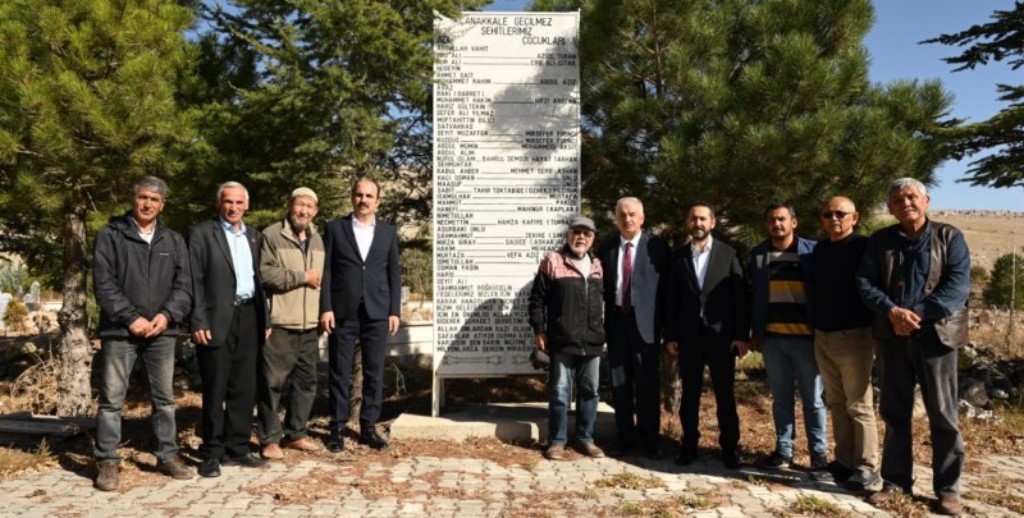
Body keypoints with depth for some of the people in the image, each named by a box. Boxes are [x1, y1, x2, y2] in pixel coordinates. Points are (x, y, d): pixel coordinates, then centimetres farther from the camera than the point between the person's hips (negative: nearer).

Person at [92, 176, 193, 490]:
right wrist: (131, 318, -14)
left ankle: (168, 456, 19)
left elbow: (183, 285, 5)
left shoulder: (174, 241, 11)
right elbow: (103, 284, -6)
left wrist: (167, 315, -10)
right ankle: (107, 462, 12)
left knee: (164, 397, 9)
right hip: (120, 330, -3)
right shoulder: (110, 236, 2)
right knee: (112, 398, 1)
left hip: (162, 332, 3)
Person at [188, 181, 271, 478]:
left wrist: (265, 319, 10)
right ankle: (212, 453, 13)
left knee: (244, 388, 8)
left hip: (249, 318, 5)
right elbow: (194, 280, -6)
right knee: (215, 390, 2)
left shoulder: (254, 237, 15)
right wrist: (198, 322, -13)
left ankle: (237, 448, 19)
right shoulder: (201, 233, 0)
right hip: (217, 319, -5)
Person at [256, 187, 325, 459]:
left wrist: (323, 312, 15)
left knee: (306, 381, 11)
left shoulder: (317, 240, 16)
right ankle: (270, 439, 11)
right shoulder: (271, 235, -5)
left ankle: (295, 433, 24)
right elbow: (265, 273, -17)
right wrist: (302, 276, -13)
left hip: (309, 324, 7)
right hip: (279, 324, -6)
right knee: (273, 381, -1)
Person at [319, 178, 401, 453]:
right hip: (343, 313, -1)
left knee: (374, 373, 6)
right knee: (340, 374, 5)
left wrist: (395, 311, 2)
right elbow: (326, 270, 1)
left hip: (377, 314, 2)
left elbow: (394, 273, 9)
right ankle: (338, 428, 16)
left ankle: (369, 427, 17)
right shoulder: (335, 228, 5)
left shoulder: (388, 232, 10)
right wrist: (325, 308, -7)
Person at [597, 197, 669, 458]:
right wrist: (603, 322, -2)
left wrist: (665, 324, -6)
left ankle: (649, 437, 19)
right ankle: (625, 436, 22)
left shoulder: (657, 247, -1)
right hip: (617, 320, 3)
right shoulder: (607, 248, 6)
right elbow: (602, 287, 5)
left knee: (647, 382, 5)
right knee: (620, 381, 10)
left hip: (645, 321, -2)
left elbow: (667, 286, -1)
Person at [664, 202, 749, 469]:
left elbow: (740, 296, -2)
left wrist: (742, 334, -7)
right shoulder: (678, 256, 6)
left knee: (725, 394, 6)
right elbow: (671, 299, 5)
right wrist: (670, 336, 0)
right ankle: (689, 446, 18)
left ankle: (729, 447, 18)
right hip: (688, 336, 2)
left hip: (721, 334, -1)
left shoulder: (728, 254, 2)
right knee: (689, 394, 8)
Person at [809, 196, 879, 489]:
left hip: (853, 336, -6)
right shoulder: (819, 250, 13)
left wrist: (875, 329, -14)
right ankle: (844, 461, 19)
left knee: (859, 405, -1)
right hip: (822, 338, 7)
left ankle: (867, 467, 6)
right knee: (837, 404, 11)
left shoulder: (864, 247, -6)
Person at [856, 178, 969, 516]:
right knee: (895, 412, 9)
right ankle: (895, 480, 21)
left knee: (943, 414, 3)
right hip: (892, 336, 2)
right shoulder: (880, 241, 8)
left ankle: (947, 488, 16)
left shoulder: (950, 237, 2)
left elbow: (958, 285, -9)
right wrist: (891, 311, -18)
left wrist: (916, 313, -19)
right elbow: (864, 282, -1)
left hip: (935, 335, -2)